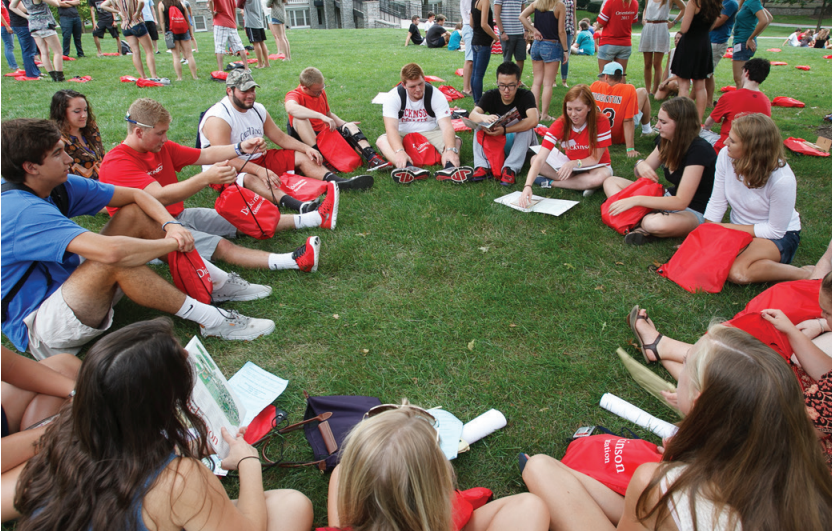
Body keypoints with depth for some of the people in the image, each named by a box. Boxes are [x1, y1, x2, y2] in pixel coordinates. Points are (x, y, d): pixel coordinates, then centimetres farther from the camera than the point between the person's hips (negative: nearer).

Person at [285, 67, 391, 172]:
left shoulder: (321, 92, 12)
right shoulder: (294, 95, -11)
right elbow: (290, 108, -37)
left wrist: (345, 124, 13)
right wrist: (321, 116, -42)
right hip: (306, 139, -6)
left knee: (350, 127, -11)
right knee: (299, 118, -31)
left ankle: (371, 158, -32)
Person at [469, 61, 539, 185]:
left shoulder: (526, 96, -18)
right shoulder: (490, 96, -9)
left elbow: (533, 120, -35)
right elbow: (473, 115, -24)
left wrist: (504, 130, -46)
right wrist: (484, 118, -49)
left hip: (521, 143, -2)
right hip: (494, 142, 2)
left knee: (527, 127, -31)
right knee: (479, 125, -21)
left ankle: (510, 169, -39)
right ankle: (482, 166, -30)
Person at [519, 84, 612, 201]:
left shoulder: (601, 122, -22)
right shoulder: (560, 124, -19)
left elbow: (595, 159, -16)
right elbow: (540, 159, -30)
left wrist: (575, 163, -36)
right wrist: (528, 186, -45)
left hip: (594, 166, -2)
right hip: (570, 164, 2)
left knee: (602, 176, -38)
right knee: (534, 159, -19)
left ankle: (550, 182, -21)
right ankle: (583, 183, -22)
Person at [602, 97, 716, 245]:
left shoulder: (698, 150, -24)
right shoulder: (665, 141, 0)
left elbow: (681, 202, -29)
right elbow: (639, 175, 8)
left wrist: (636, 200, -33)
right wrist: (640, 165, -18)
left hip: (693, 212, -9)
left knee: (655, 224, -44)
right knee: (611, 182, -1)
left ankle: (643, 224, -8)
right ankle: (638, 221, -22)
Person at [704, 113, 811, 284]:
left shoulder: (782, 179, -27)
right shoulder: (726, 155, -16)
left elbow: (775, 230, -16)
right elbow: (716, 203, -6)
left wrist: (727, 228, -18)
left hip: (780, 236, -5)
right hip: (738, 229, 5)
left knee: (737, 272, -33)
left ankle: (803, 275, -7)